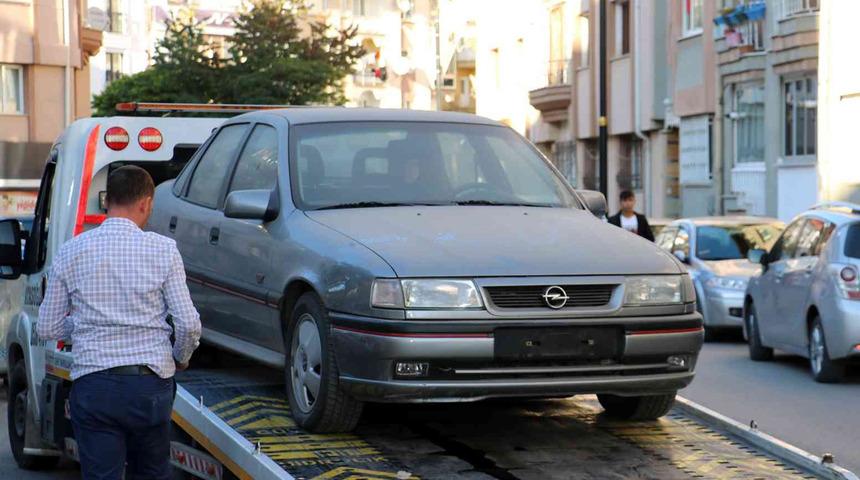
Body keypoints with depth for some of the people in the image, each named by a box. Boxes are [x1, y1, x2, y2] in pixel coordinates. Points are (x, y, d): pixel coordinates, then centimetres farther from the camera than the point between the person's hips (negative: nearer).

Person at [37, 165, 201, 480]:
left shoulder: (71, 252, 3)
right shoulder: (163, 249, -2)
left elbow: (47, 328, 7)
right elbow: (188, 323, -6)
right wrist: (181, 358, 15)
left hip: (92, 386, 0)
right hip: (150, 383, 0)